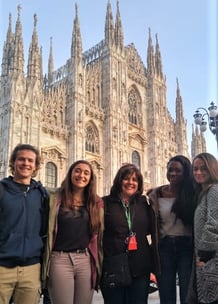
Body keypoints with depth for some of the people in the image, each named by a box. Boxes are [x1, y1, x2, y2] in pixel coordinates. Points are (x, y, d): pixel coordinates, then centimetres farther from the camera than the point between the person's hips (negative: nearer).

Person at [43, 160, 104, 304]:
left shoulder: (96, 202, 8)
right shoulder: (55, 198, 1)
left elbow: (99, 235, 10)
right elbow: (46, 230, 1)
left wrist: (99, 264, 7)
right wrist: (45, 263, -3)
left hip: (86, 261, 3)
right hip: (60, 259, -2)